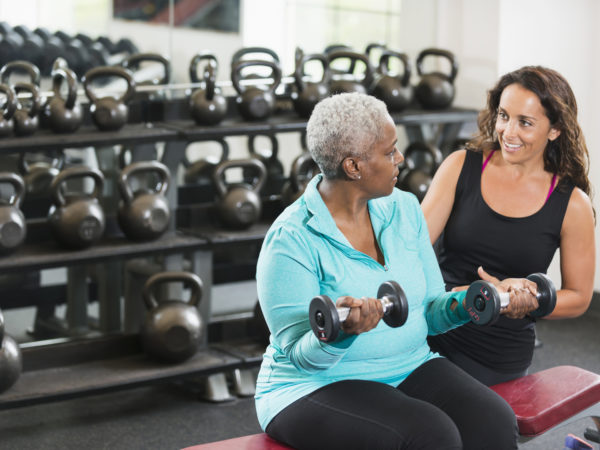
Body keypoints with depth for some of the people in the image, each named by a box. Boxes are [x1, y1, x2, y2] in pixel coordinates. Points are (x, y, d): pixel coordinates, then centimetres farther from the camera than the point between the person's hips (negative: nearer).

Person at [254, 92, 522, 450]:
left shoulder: (404, 209, 6)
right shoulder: (292, 239, -14)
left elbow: (428, 311, 11)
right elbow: (300, 356, -16)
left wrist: (463, 303, -11)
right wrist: (340, 331, -36)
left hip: (411, 369, 6)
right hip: (317, 386, -6)